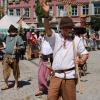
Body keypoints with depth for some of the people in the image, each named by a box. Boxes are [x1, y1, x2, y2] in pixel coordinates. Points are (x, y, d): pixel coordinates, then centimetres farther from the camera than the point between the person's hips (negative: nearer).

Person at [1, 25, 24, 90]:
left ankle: (16, 84, 22)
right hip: (7, 56, 5)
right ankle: (6, 84, 11)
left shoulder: (18, 37, -4)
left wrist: (17, 48, -22)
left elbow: (22, 46, -7)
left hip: (14, 56, -5)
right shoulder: (7, 37, 14)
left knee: (15, 70, 6)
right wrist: (5, 50, 16)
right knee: (5, 70, 1)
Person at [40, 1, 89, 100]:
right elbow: (47, 29, -16)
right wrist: (46, 14, -32)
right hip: (56, 75, 0)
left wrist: (81, 61, -12)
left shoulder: (76, 39, 6)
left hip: (70, 76, 0)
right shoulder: (55, 38, 2)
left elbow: (85, 53, 11)